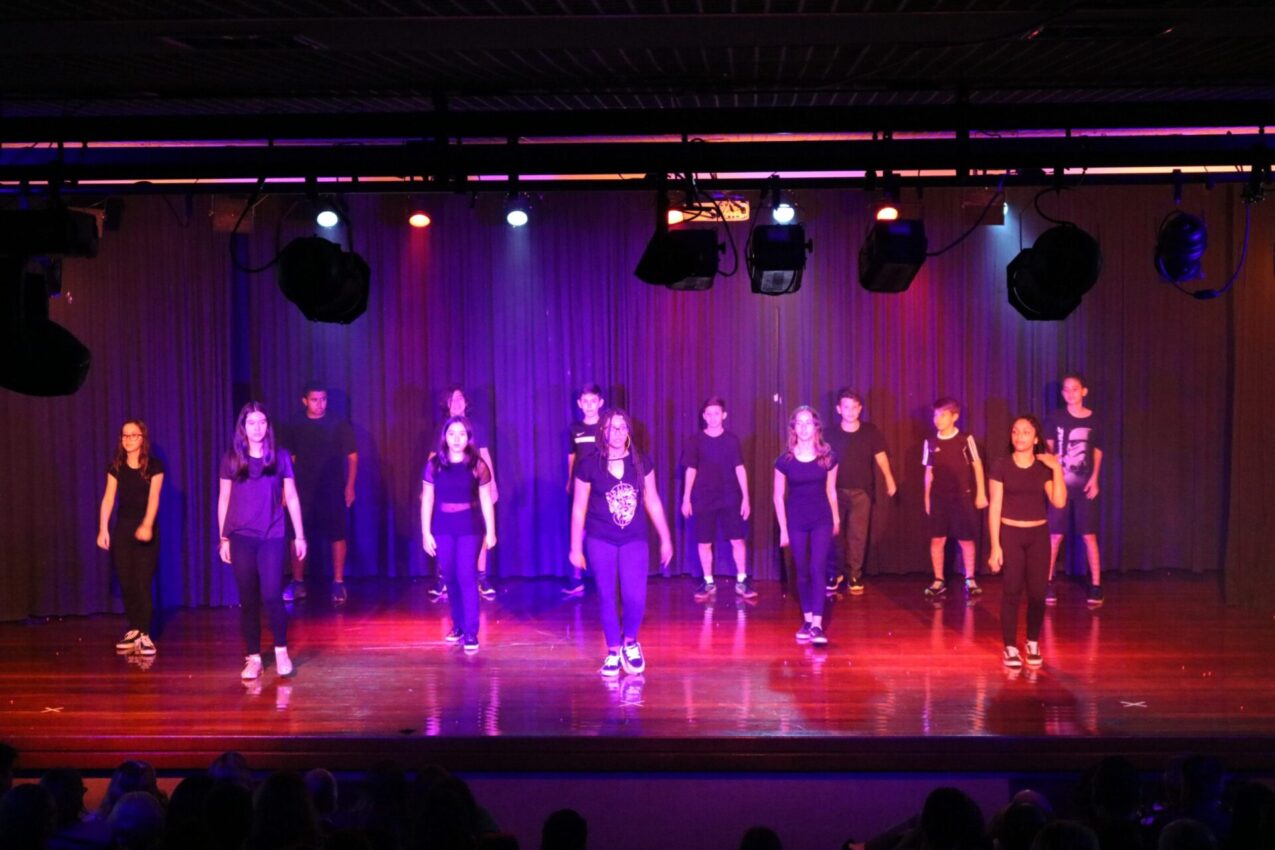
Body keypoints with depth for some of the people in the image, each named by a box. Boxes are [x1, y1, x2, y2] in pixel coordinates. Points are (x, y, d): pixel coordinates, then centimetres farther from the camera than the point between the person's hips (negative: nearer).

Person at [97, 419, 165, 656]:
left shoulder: (154, 466, -5)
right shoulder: (116, 467, 5)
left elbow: (153, 498, -15)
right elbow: (108, 499, 1)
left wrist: (147, 525, -30)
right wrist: (103, 529, -8)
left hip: (145, 529, -3)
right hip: (123, 528, 4)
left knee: (143, 583, -7)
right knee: (126, 582, 5)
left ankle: (144, 634, -4)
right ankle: (134, 630, 15)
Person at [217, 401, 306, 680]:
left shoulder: (280, 457, 2)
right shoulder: (231, 459, 3)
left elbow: (291, 498, 6)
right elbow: (224, 500, 8)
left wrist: (300, 535, 5)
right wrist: (223, 538, 6)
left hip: (272, 537, -1)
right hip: (241, 537, 1)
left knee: (272, 595, -10)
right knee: (248, 599, 3)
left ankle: (281, 651, 8)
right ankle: (253, 658, 10)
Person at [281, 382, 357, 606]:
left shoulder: (339, 425, 0)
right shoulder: (295, 427, 6)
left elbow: (352, 457, 2)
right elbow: (289, 459, 11)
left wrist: (350, 486, -6)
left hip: (333, 490, -2)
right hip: (303, 490, 2)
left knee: (337, 536, -2)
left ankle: (338, 583, 7)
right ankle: (297, 583, 13)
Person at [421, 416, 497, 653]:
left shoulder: (477, 465, -2)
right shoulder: (434, 464, 0)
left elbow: (486, 501, 2)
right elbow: (427, 500, 3)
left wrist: (490, 532, 1)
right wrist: (425, 532, 0)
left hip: (470, 528, -2)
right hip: (443, 529, 2)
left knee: (467, 578, -6)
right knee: (450, 578, 8)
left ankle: (471, 632, -2)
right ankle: (458, 625, 23)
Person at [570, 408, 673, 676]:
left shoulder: (641, 463, 1)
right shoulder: (589, 466, -5)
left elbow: (652, 502, 8)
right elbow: (578, 508, 1)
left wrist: (665, 538, 10)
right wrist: (576, 548, 2)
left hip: (634, 540, 1)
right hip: (600, 541, -1)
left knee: (636, 598, -9)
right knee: (607, 597, 5)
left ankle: (630, 641, 20)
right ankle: (613, 651, 21)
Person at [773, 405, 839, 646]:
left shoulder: (828, 457, -3)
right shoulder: (785, 461, -5)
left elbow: (831, 490, 8)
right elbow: (779, 496, 1)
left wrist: (836, 520, 14)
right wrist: (783, 529, 0)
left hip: (822, 520, 0)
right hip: (796, 522, 0)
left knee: (817, 570, -9)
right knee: (803, 573, 7)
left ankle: (817, 625, -12)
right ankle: (807, 620, 19)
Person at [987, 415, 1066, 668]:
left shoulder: (1044, 467, 4)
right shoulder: (1002, 465, -3)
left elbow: (1059, 501, -8)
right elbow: (995, 507, -5)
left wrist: (1056, 468, -11)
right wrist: (995, 545, -9)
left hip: (1038, 535, 2)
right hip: (1010, 534, -2)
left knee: (1037, 592, 3)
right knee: (1011, 591, -3)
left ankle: (1033, 644, 19)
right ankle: (1010, 648, 6)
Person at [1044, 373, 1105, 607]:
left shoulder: (1093, 420, 2)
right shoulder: (1055, 418, 0)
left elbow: (1097, 452, 11)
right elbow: (1047, 449, 6)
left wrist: (1094, 478, 0)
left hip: (1084, 485, 0)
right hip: (1060, 484, 0)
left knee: (1089, 536, 0)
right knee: (1055, 536, 0)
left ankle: (1096, 586, 6)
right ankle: (1048, 584, 10)